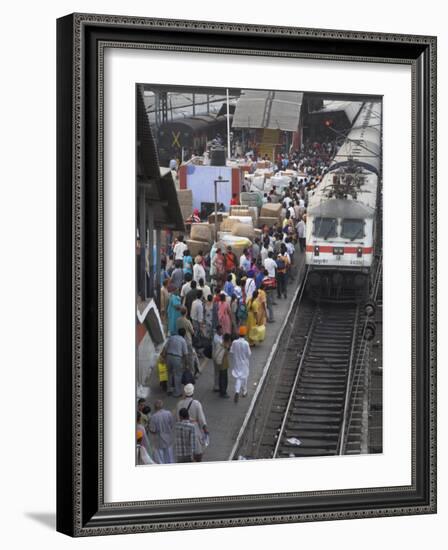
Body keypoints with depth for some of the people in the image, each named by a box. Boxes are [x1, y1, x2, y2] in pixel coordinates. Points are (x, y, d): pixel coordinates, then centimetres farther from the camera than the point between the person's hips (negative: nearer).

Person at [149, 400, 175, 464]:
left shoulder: (154, 417, -21)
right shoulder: (169, 414, -10)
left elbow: (152, 430, -16)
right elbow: (172, 426, -3)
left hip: (158, 441, -4)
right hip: (168, 440, 4)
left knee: (160, 461, 9)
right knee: (169, 459, 18)